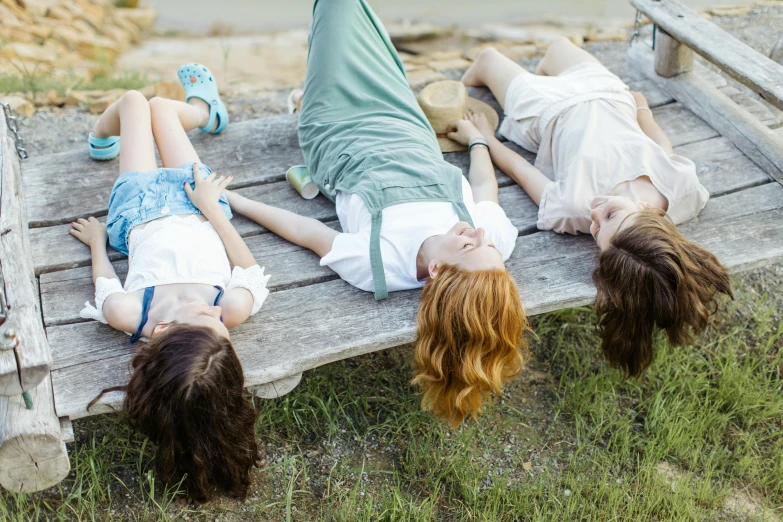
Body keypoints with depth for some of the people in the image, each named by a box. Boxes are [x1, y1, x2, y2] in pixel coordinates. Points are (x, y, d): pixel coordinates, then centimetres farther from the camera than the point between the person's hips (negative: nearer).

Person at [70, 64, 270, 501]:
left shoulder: (127, 313, -44)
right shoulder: (235, 308, -43)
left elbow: (104, 281, -18)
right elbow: (250, 266, -18)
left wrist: (96, 239, 1)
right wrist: (210, 206, -10)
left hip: (138, 207, 0)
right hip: (197, 204, 1)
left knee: (134, 100, 19)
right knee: (159, 106, 20)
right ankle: (203, 107, 60)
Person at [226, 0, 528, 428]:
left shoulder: (374, 267, -43)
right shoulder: (498, 236, -33)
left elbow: (304, 231, -26)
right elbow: (484, 187, -11)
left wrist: (237, 202, -14)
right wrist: (475, 137, 9)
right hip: (410, 134, 4)